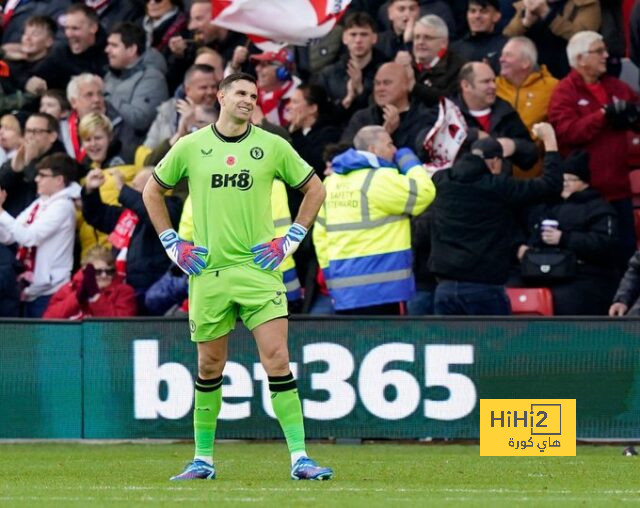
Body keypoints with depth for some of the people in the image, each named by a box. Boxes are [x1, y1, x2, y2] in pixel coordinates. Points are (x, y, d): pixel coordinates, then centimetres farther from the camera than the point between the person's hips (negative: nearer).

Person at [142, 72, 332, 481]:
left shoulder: (272, 146, 3)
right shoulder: (190, 147, 5)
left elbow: (315, 189, 13)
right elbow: (153, 191, 18)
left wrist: (291, 240, 5)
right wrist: (173, 244, 10)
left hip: (259, 268, -1)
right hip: (207, 271, 1)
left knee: (277, 359, -11)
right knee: (209, 367, 6)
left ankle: (299, 458, -10)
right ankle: (203, 459, 18)